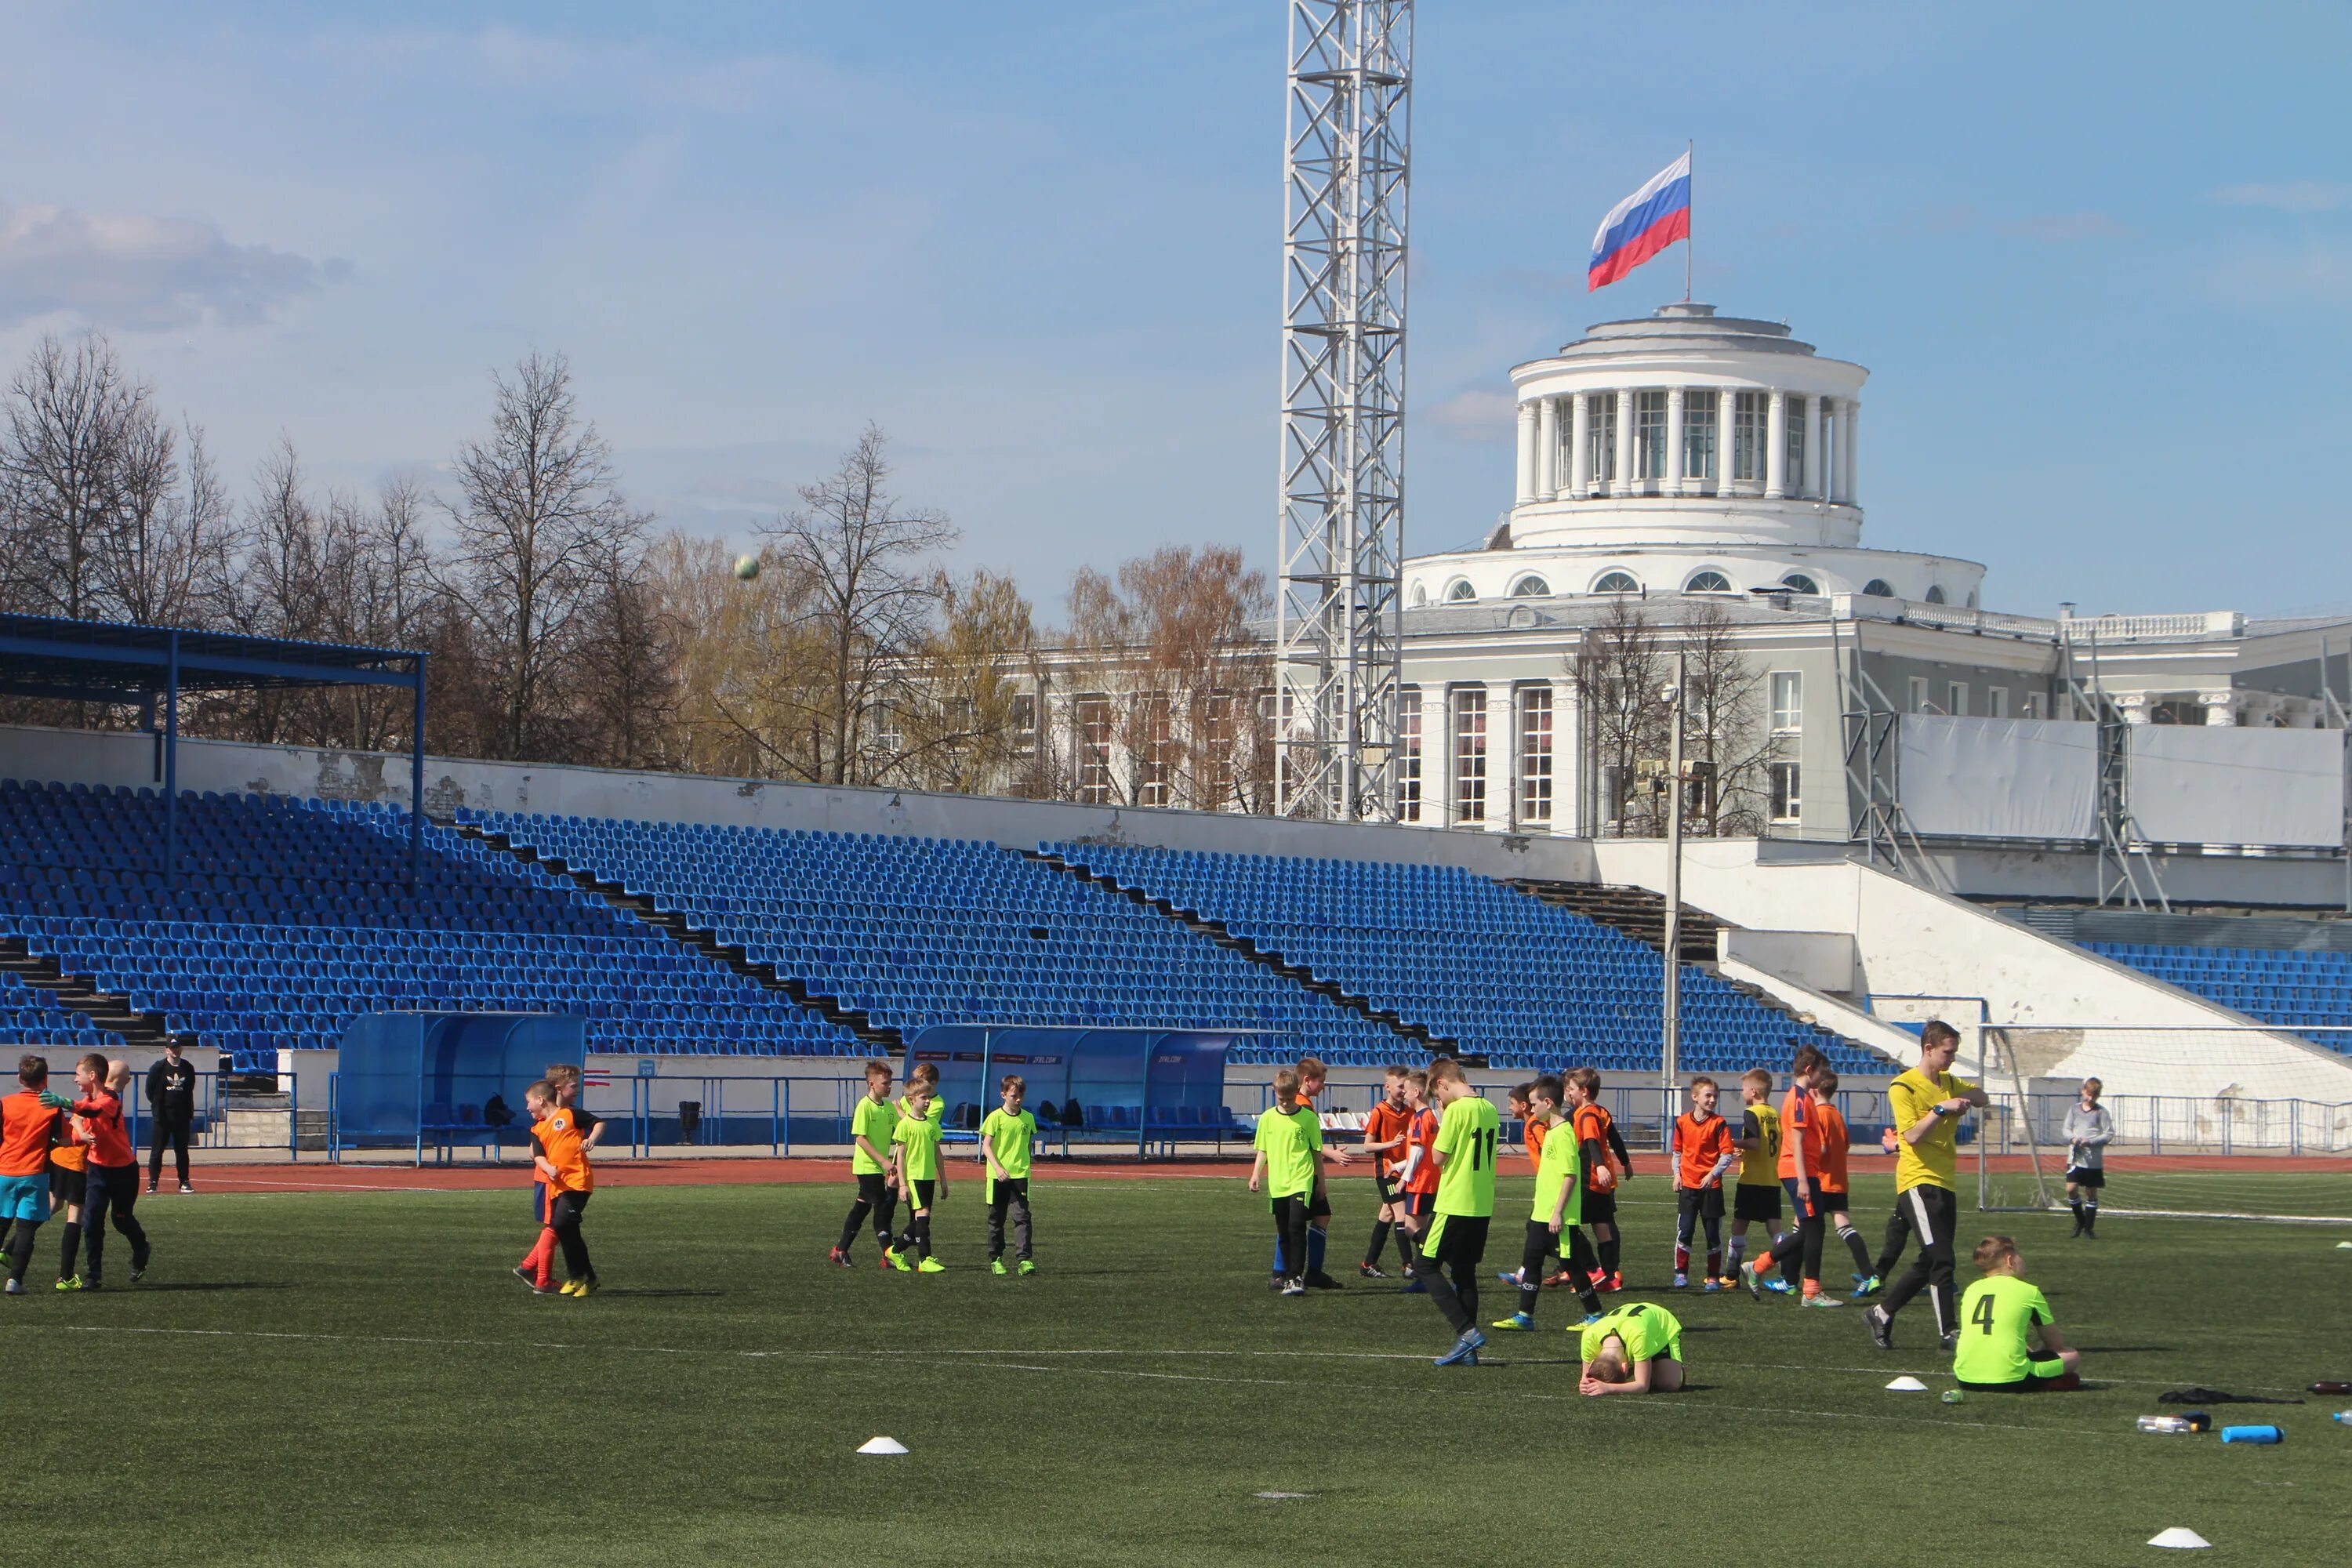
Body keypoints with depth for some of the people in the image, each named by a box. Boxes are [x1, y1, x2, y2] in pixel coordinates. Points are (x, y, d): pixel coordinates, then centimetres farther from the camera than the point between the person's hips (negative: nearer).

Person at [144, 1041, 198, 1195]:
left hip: (182, 1116, 3)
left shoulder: (188, 1068, 7)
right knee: (157, 1150, -1)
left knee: (182, 1150, 7)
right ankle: (153, 1182, 3)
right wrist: (157, 1106, 0)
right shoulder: (159, 1067, -4)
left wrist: (190, 1113, 11)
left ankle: (184, 1182, 13)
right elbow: (150, 1090, 2)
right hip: (163, 1116, -3)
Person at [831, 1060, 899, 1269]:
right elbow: (860, 1138, -18)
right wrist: (883, 1160, -21)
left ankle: (840, 1251, 18)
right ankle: (888, 1256, -6)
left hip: (881, 1167, 8)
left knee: (861, 1208, 11)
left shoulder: (889, 1108, 9)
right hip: (867, 1166, -8)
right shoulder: (864, 1106, -14)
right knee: (882, 1208, -8)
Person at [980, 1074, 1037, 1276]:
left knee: (1022, 1217, -10)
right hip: (998, 1176, -2)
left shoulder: (1028, 1118, 7)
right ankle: (995, 1259, 18)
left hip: (1020, 1175, 2)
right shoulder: (995, 1117, -5)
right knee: (996, 1219, 8)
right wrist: (997, 1168, -21)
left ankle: (1023, 1259, -14)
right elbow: (986, 1146, -9)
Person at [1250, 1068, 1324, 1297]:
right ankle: (1289, 1276, 19)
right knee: (1283, 1233, 9)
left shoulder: (1308, 1117, -1)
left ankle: (1296, 1277, -15)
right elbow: (1262, 1150, 13)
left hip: (1301, 1181, -4)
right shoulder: (1268, 1118, 6)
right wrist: (1256, 1174, 0)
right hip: (1277, 1183, 4)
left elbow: (1317, 1151, 6)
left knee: (1296, 1226, -17)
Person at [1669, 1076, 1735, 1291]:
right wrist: (1677, 1172, 1)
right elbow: (1676, 1151, 13)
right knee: (1684, 1230, -2)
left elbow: (1727, 1155, -6)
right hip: (1688, 1185, 2)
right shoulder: (1682, 1122, 3)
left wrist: (1713, 1174, -17)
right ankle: (1681, 1273, 7)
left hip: (1711, 1185, -2)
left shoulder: (1719, 1124, -5)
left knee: (1713, 1233, 4)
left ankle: (1714, 1277, 11)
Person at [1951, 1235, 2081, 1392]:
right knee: (2073, 1356, 14)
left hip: (1966, 1379, 5)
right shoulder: (2029, 1291, 3)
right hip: (2009, 1381, -4)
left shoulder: (1971, 1290, 14)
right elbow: (2056, 1344, 14)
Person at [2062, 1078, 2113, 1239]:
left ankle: (2088, 1228, 15)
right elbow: (2066, 1129, 11)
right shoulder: (2074, 1109, 7)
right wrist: (2072, 1138, -11)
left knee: (2091, 1192, 4)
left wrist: (2090, 1142, -17)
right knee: (2071, 1189, -8)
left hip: (2094, 1160, -2)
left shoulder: (2101, 1112, -2)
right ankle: (2080, 1220, 16)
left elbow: (2109, 1135, -4)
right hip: (2075, 1157, 2)